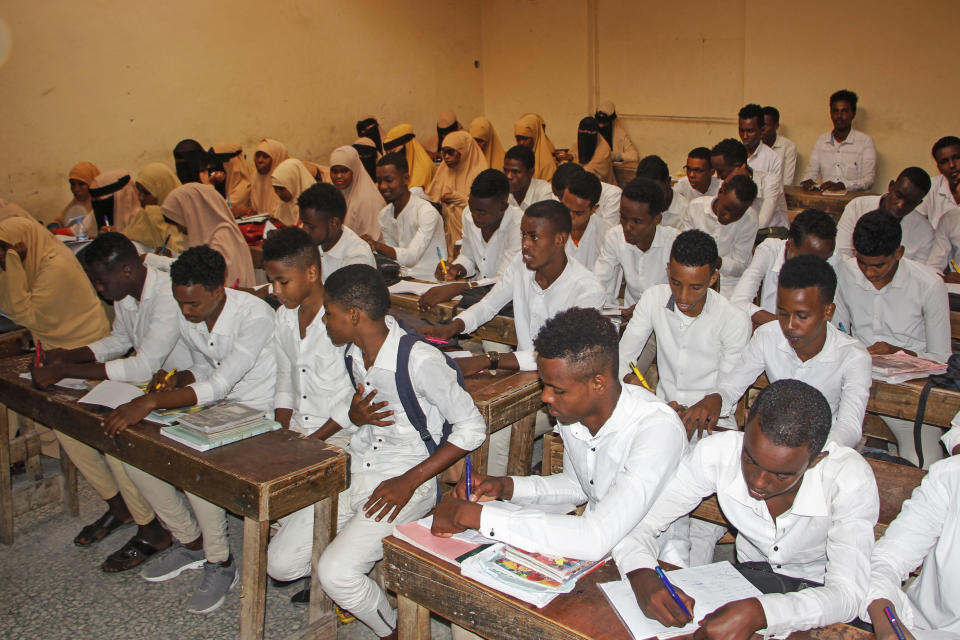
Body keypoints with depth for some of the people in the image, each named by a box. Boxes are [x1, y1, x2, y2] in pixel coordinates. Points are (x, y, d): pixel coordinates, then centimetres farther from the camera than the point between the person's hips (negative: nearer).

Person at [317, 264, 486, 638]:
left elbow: (471, 428, -18)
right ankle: (356, 593, 28)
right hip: (354, 467, 8)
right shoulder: (353, 353, 2)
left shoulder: (420, 360, -22)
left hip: (407, 477, -8)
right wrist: (356, 415, -7)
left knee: (336, 571, -21)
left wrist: (410, 481, -20)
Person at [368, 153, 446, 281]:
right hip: (402, 280, 7)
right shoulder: (384, 215, 9)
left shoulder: (426, 212, -14)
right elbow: (392, 256, 12)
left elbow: (412, 257, -22)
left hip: (430, 281, -7)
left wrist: (378, 246, -33)